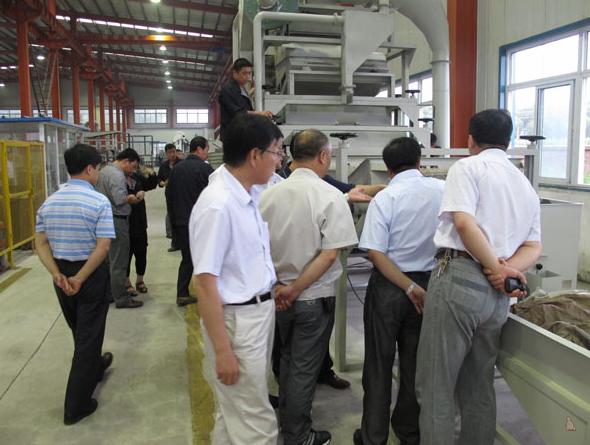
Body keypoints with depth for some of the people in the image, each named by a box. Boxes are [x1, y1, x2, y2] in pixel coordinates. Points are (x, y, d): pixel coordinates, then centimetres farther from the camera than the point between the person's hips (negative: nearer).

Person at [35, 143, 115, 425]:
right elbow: (103, 247, -23)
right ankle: (76, 406, 12)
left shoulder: (49, 202, 3)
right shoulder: (99, 202, -16)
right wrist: (79, 279, -18)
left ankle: (94, 367, 51)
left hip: (62, 274, 6)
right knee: (88, 335, 5)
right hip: (92, 275, -6)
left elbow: (40, 243, 0)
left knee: (79, 331, 25)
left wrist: (57, 274, -7)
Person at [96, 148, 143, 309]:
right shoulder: (117, 175, -18)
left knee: (109, 259, 17)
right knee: (119, 262, -2)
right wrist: (131, 198, -8)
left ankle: (108, 293, 27)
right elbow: (119, 199, -27)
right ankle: (121, 298, 6)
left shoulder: (104, 170, 13)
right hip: (117, 221, -10)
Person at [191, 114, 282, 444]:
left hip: (262, 311, 9)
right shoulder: (217, 205, -24)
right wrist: (222, 351, -21)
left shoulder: (252, 195, 3)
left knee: (238, 414, 25)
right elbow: (204, 283, -23)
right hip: (237, 320, -8)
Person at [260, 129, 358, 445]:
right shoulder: (331, 197, -16)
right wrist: (295, 290, -16)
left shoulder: (270, 194, -4)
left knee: (288, 359, 25)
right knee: (304, 368, 12)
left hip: (278, 293, 5)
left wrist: (281, 285, 3)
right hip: (314, 296, -5)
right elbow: (329, 254, -21)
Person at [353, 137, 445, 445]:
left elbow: (375, 252, -19)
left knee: (379, 364, 10)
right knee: (415, 363, 17)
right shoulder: (443, 190, -4)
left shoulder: (384, 199, -13)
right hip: (429, 280, 3)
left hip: (388, 285, -3)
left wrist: (411, 289, -14)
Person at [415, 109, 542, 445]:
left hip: (460, 278, -7)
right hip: (499, 294, 8)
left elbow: (464, 222, -16)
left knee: (436, 385, 1)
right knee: (479, 387, 18)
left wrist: (496, 268, -8)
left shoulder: (468, 167, 0)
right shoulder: (527, 186, 21)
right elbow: (534, 248, 12)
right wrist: (506, 270, -4)